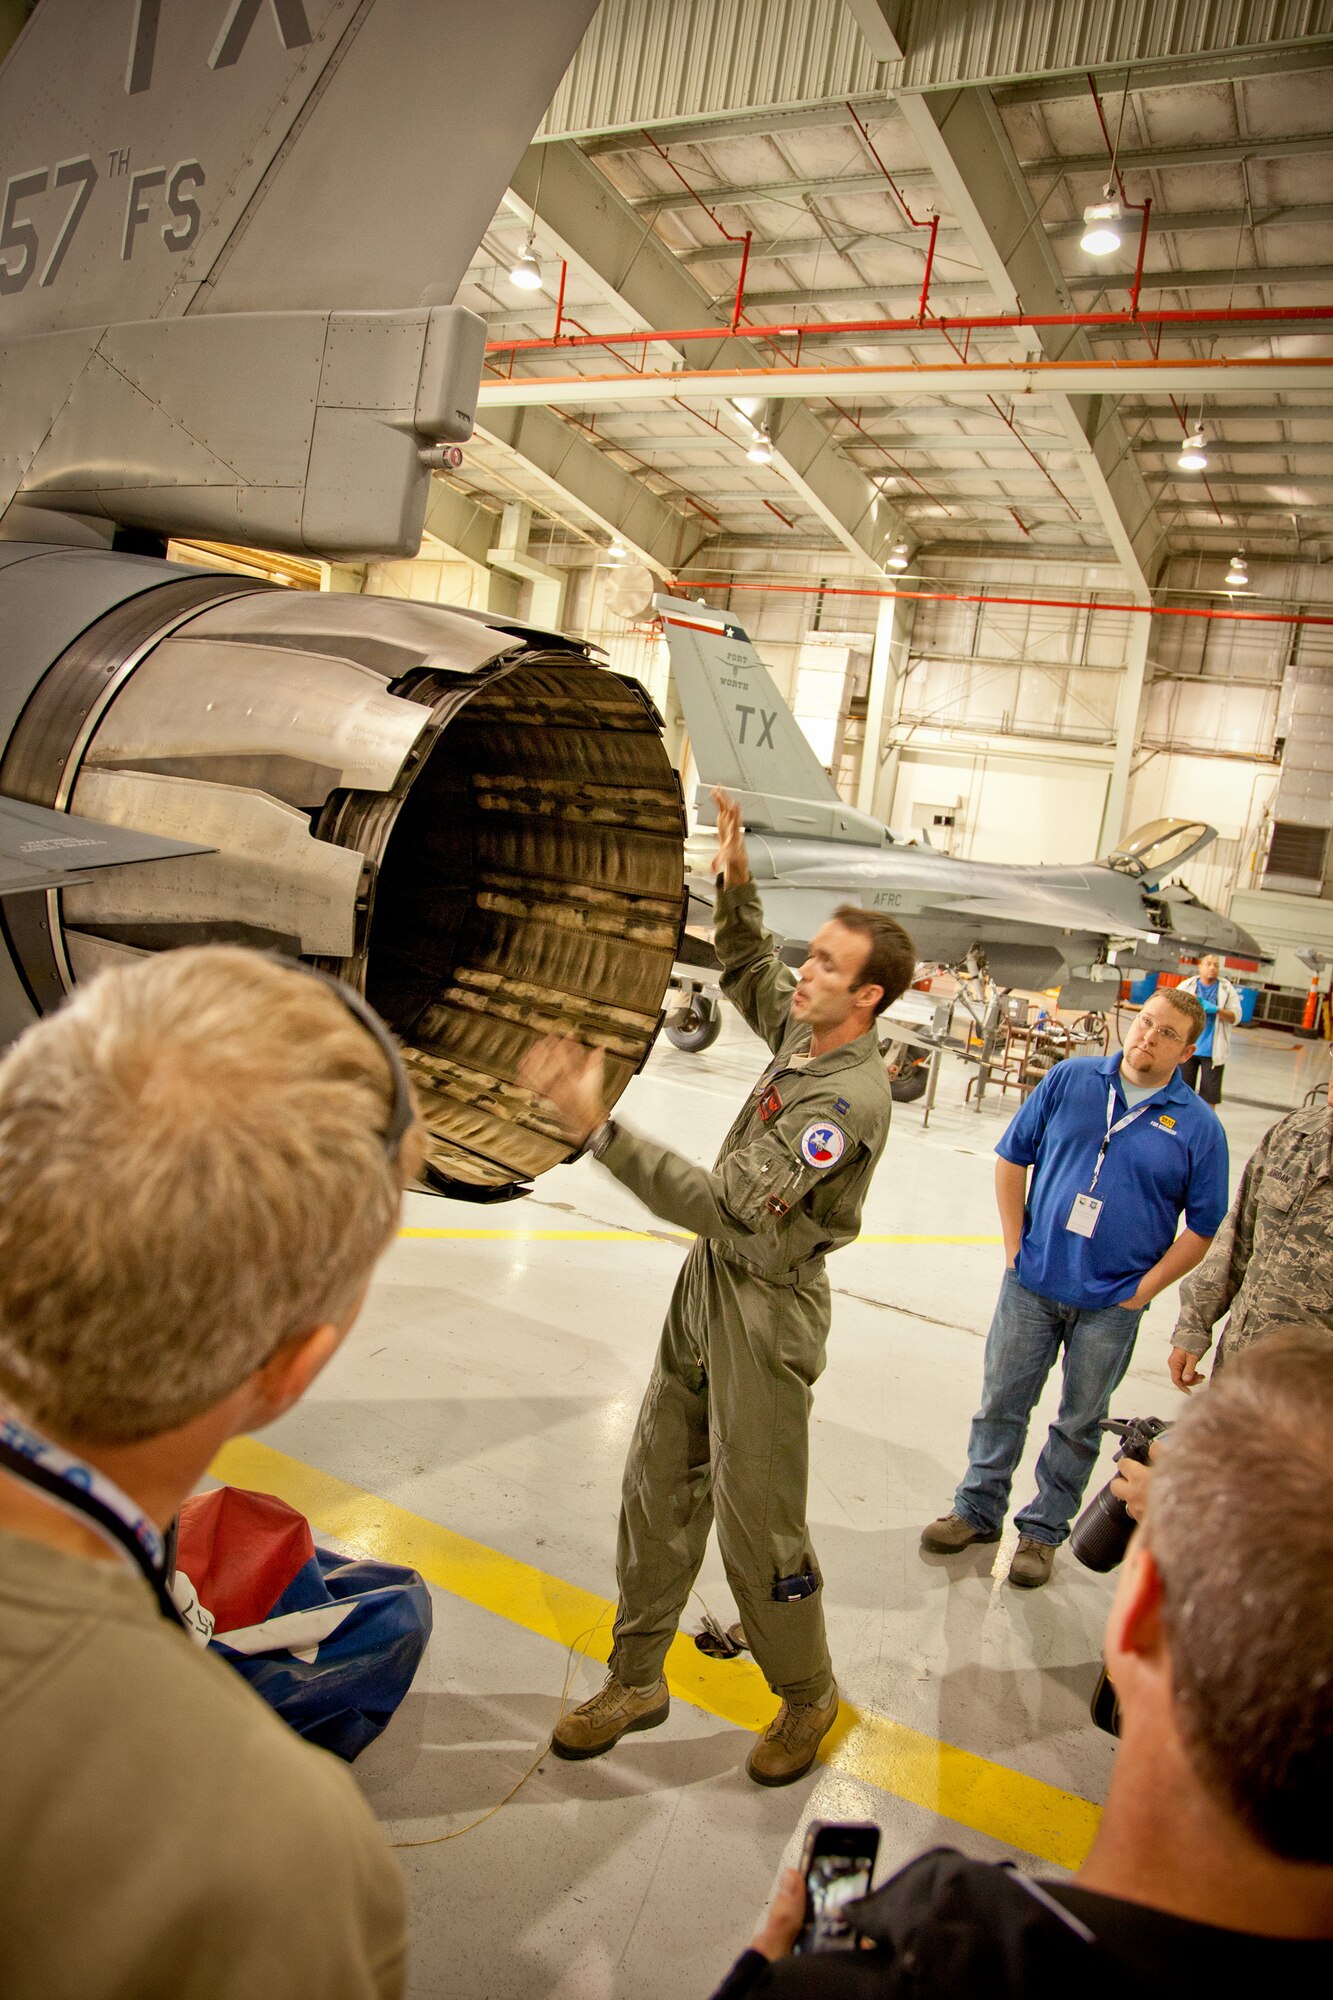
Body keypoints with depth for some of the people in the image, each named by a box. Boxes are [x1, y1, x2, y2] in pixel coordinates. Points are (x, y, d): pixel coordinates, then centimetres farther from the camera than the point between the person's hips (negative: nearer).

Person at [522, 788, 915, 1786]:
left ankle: (808, 1696, 32)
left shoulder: (851, 1098, -26)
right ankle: (637, 1681, 33)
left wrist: (600, 1128, -39)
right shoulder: (806, 1028, 1)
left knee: (758, 1525, 5)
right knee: (659, 1490, 16)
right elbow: (748, 969, 24)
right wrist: (737, 881, 7)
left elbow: (726, 1205, -33)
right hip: (707, 1287, 9)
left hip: (768, 1309, -9)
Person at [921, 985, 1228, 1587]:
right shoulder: (1070, 1079, -3)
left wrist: (1142, 1290, -6)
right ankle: (977, 1509, 32)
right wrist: (1015, 1247, -1)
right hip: (1033, 1283, 1)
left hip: (1111, 1304, -1)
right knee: (1001, 1402, 13)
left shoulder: (1197, 1126, -7)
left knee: (1079, 1424, 13)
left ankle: (1042, 1530, 32)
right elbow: (1012, 1158, 3)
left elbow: (1202, 1227, -2)